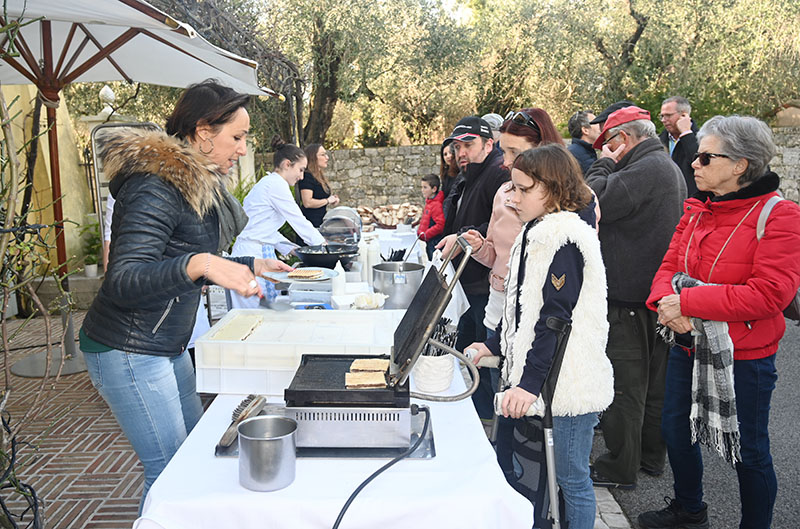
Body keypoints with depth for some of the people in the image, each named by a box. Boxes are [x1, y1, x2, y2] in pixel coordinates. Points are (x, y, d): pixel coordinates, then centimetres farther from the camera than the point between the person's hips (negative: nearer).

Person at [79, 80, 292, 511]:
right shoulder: (155, 188, -20)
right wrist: (199, 264, -45)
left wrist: (248, 265, 23)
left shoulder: (197, 184, 11)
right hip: (129, 351, -10)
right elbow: (122, 281, -30)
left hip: (167, 347, 10)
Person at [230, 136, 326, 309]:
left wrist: (291, 248, 16)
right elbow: (299, 222, -10)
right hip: (253, 254, -10)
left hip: (261, 252, 10)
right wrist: (322, 243, 3)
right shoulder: (276, 184, -12)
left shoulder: (269, 182, 19)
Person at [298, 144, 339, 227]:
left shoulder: (319, 176, 16)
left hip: (321, 221, 9)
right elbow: (307, 203, -22)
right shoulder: (307, 176, -13)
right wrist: (328, 201, -10)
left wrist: (332, 201, 11)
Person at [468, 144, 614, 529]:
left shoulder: (564, 237, -18)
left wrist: (531, 381, -24)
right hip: (533, 376, 10)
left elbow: (555, 317, -23)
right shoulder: (539, 231, 13)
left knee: (571, 479, 5)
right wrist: (496, 345, 17)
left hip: (565, 381, -9)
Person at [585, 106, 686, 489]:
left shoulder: (644, 170, -18)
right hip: (657, 294, 10)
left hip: (630, 298, -10)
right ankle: (651, 455, 32)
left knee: (624, 385, 0)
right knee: (653, 381, 18)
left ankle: (620, 468, 11)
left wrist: (604, 163, -9)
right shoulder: (670, 169, 15)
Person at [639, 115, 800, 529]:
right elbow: (670, 266, 3)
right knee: (675, 431, 20)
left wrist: (688, 302, -26)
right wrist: (665, 300, -20)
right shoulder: (697, 210, 4)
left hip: (744, 358, -7)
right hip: (687, 344, 7)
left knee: (748, 450, 10)